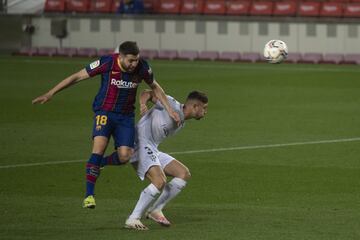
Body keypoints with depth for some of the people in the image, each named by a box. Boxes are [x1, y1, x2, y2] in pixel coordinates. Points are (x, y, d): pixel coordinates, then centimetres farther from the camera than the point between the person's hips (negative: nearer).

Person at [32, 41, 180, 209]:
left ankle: (98, 163, 21)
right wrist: (51, 94, -13)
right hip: (104, 112, -3)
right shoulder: (107, 63, -20)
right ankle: (89, 195, -18)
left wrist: (169, 110, 9)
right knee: (99, 147, -25)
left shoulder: (142, 68, -12)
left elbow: (155, 87, 10)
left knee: (124, 156, -13)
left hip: (126, 116, 3)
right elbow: (77, 77, -12)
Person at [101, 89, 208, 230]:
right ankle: (133, 219, -15)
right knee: (160, 181, -25)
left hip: (152, 150, 10)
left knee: (184, 174, 6)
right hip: (142, 143, -10)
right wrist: (143, 104, -27)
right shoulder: (172, 105, -10)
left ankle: (155, 210, 8)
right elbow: (148, 93, -8)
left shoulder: (181, 121, 17)